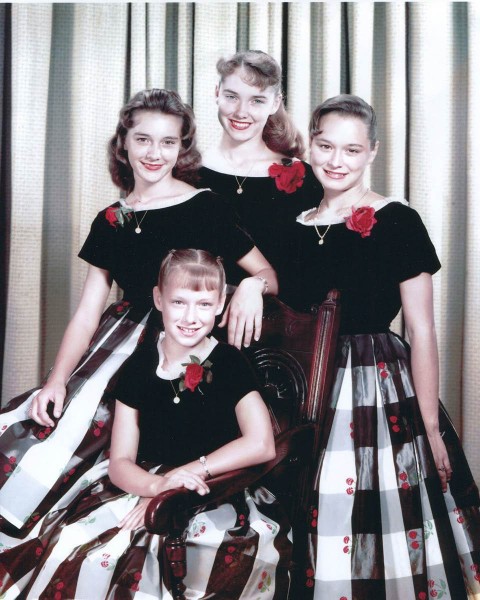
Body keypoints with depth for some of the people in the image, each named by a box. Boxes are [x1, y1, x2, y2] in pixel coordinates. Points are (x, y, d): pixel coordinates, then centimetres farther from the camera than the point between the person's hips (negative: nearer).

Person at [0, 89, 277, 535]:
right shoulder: (110, 222, 12)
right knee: (48, 411, -18)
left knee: (88, 413, -25)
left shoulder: (205, 207, 0)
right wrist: (57, 379, -4)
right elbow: (87, 313, 9)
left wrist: (251, 286, -20)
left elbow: (268, 275, 4)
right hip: (125, 336, 5)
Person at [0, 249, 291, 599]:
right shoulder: (140, 367, 5)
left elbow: (261, 444, -13)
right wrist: (157, 485, -21)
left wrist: (191, 471, -16)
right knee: (75, 546, -24)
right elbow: (120, 462, 1)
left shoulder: (230, 364, -2)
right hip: (143, 488, 3)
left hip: (219, 499, -2)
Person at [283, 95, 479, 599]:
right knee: (317, 543, 11)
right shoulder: (297, 227, 9)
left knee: (385, 529, 1)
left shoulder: (398, 222, -6)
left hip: (380, 390, -4)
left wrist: (431, 429, -10)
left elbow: (422, 332, -8)